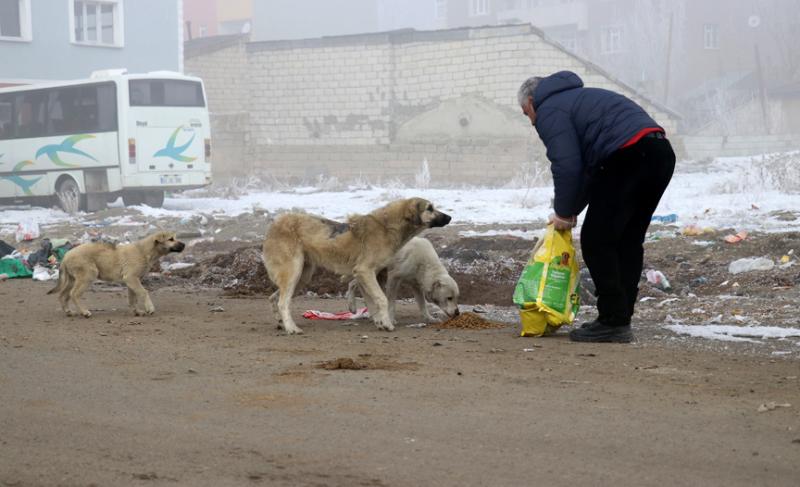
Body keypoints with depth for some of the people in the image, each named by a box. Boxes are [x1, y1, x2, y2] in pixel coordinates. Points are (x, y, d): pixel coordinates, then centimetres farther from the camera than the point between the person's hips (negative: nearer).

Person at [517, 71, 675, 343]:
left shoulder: (549, 111, 4)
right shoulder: (576, 98, 34)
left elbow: (567, 166, -7)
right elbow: (590, 164, 31)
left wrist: (564, 213, 5)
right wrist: (571, 210, 27)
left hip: (628, 156, -10)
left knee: (597, 241, -1)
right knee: (628, 241, 16)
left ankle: (613, 323, -1)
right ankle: (621, 320, 18)